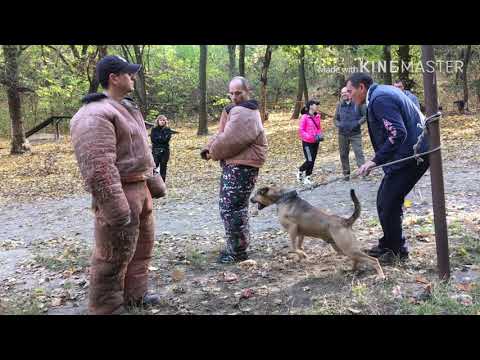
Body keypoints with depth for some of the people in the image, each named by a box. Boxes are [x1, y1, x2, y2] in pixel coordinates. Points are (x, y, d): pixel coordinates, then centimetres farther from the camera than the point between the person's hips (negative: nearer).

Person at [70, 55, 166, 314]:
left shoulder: (125, 108, 14)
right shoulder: (95, 115, -19)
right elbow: (98, 168, -27)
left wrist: (155, 183, 23)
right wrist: (116, 209, -29)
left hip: (140, 189, 10)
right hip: (118, 194, -10)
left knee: (142, 246, 21)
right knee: (114, 256, 0)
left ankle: (134, 295, 36)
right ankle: (106, 308, 15)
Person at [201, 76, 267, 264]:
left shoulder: (243, 113, -17)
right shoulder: (236, 109, 19)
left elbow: (229, 140, -22)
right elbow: (221, 134, 17)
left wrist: (213, 152, -5)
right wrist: (208, 148, 0)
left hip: (241, 167, -11)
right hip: (235, 165, 11)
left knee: (231, 208, -6)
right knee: (235, 207, 18)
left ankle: (237, 251, 6)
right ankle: (235, 247, 31)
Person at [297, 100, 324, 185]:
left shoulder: (317, 116, 3)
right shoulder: (304, 117, -14)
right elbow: (301, 131, -13)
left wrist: (320, 135, -5)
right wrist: (312, 137, -20)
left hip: (315, 142, 6)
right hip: (307, 143, -6)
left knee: (312, 161, 9)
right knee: (309, 161, -8)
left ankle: (307, 177, 21)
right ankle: (300, 171, 18)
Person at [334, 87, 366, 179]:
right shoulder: (339, 105, 9)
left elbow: (365, 115, -2)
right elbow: (336, 118, 16)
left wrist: (358, 123, -16)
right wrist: (338, 125, -5)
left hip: (355, 133, -4)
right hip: (342, 134, 4)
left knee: (358, 152, -14)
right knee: (343, 154, 8)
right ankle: (346, 173, 19)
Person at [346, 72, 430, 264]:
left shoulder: (379, 99, -17)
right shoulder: (384, 91, 15)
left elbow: (398, 133, -26)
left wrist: (375, 160, -24)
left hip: (410, 154, -10)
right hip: (413, 151, 10)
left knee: (388, 203, -1)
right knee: (385, 200, 15)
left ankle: (397, 250, 15)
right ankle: (388, 245, 28)